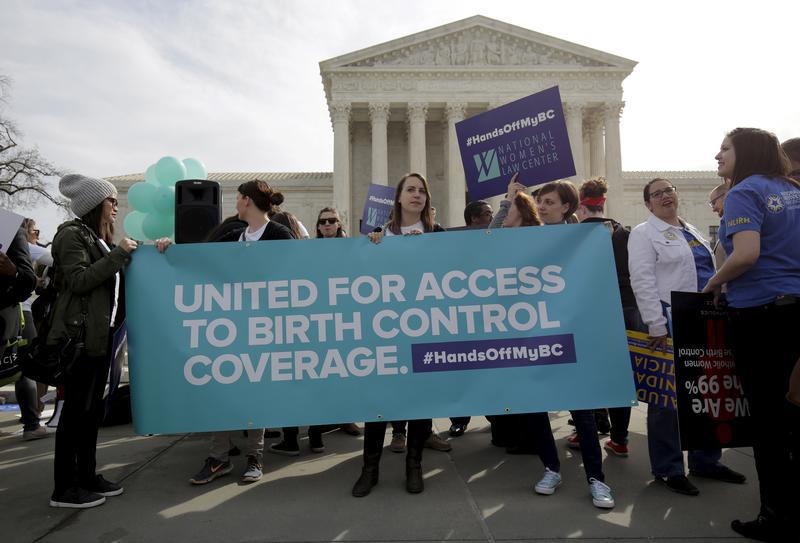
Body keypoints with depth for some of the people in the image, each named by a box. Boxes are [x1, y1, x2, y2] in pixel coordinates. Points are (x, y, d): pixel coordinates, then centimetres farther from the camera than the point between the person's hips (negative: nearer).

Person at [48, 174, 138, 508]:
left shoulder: (100, 239, 19)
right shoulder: (72, 234, -8)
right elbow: (78, 280, -19)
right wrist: (118, 255, -18)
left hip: (101, 333, 9)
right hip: (79, 335, -9)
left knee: (93, 407, 11)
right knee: (76, 408, -4)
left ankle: (87, 476, 20)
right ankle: (64, 489, 4)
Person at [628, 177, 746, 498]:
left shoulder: (692, 231, 18)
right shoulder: (644, 233, -3)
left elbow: (709, 273, 22)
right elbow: (642, 282, -13)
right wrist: (657, 327, -18)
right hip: (669, 323, -7)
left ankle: (706, 460, 28)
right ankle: (668, 469, 13)